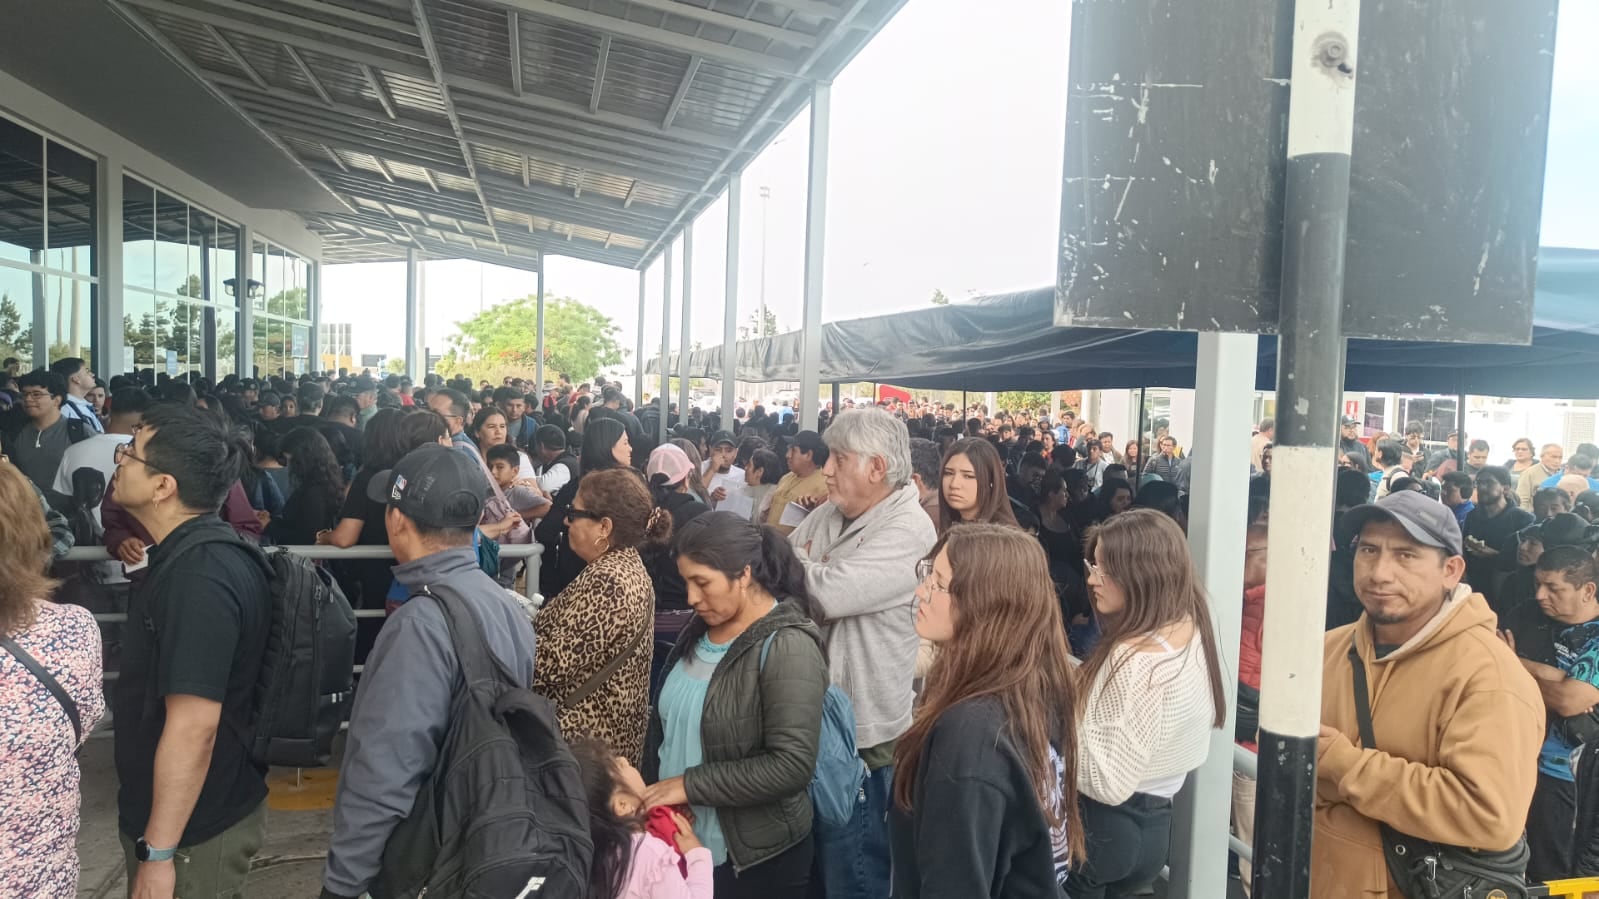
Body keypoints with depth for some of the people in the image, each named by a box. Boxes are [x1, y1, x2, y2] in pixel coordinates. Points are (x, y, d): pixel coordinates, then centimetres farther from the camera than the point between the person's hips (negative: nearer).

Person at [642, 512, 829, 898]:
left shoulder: (787, 647, -19)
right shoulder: (699, 630, 3)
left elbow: (792, 764, -25)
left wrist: (691, 784, -22)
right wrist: (651, 789, 1)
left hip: (757, 859, -6)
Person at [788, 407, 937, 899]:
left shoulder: (907, 529, -19)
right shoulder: (828, 514, 7)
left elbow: (830, 594, -28)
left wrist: (789, 558, -10)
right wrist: (804, 567, -13)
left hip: (862, 737, -8)